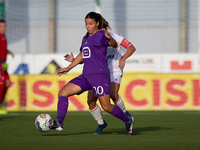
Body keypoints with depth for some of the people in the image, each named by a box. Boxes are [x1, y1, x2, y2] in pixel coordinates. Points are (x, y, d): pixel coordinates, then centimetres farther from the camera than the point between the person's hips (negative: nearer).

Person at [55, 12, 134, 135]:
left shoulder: (101, 35, -1)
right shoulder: (86, 38, 22)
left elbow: (114, 45, -15)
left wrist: (110, 38, -38)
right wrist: (68, 68, 38)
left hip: (100, 74, -8)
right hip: (86, 75, 8)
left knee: (106, 107, -12)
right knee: (63, 93, -8)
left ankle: (128, 121, 12)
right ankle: (59, 123, -16)